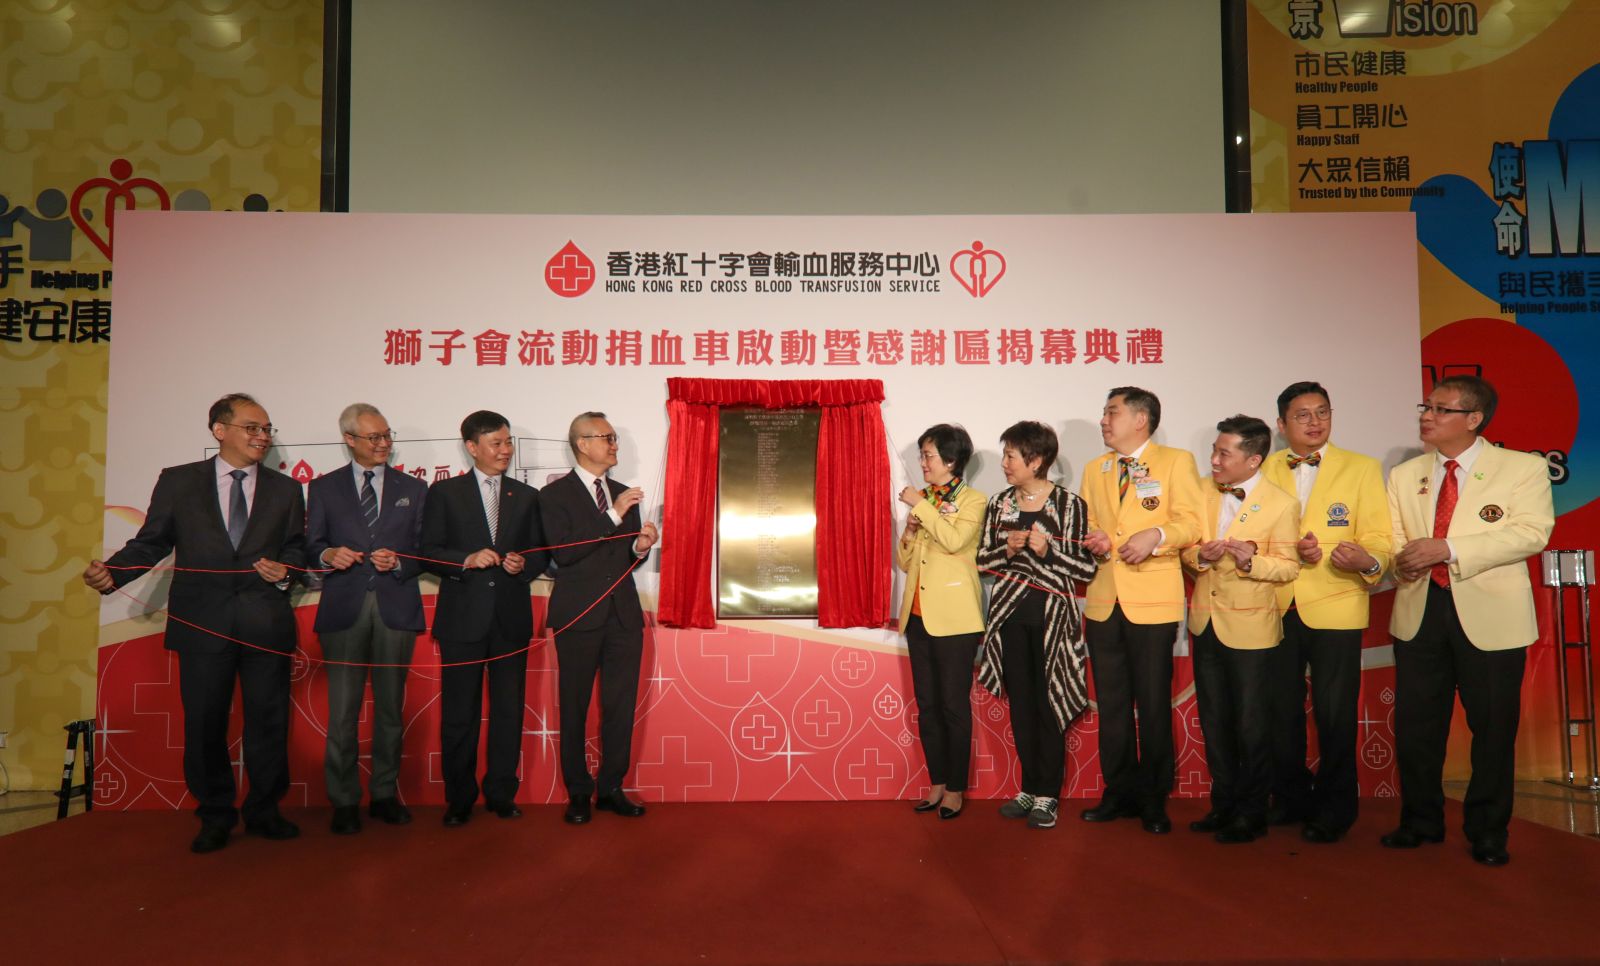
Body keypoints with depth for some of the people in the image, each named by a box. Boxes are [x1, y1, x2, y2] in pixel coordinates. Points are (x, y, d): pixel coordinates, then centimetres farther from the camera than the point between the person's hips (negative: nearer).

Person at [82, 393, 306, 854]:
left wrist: (284, 569, -8)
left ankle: (263, 811, 22)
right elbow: (150, 543, 3)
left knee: (269, 721, 6)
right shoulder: (178, 482, 6)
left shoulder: (285, 489, 11)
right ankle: (215, 817, 23)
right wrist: (111, 573, -13)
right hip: (203, 621, -1)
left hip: (266, 622, 1)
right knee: (204, 724, 7)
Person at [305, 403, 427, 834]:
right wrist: (329, 554, -15)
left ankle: (385, 794, 19)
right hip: (344, 608, -1)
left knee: (390, 707, 8)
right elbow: (312, 545, 6)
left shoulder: (413, 489, 12)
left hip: (396, 607, 1)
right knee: (343, 710, -1)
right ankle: (344, 802, 10)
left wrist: (399, 562, -11)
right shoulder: (324, 488, 10)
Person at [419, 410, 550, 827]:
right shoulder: (444, 493, 4)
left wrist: (524, 564, -8)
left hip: (511, 617, 2)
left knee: (509, 710, 6)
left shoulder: (527, 496, 11)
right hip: (463, 617, -2)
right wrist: (468, 560, -17)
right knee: (459, 713, 4)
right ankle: (459, 799, 16)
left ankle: (501, 794, 18)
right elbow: (428, 552, -1)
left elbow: (542, 553, 13)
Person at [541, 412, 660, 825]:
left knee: (621, 706, 6)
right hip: (579, 616, -5)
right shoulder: (556, 494, -3)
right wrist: (613, 516, -19)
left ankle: (611, 788, 18)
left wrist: (641, 548, -5)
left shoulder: (623, 495, 14)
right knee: (574, 708, 5)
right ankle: (578, 793, 17)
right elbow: (563, 552, -16)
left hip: (624, 614, 5)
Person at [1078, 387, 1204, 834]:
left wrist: (1156, 535, -23)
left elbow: (1191, 521, -5)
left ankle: (1154, 798, 14)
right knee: (1111, 703, 9)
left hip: (1153, 602, -5)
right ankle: (1120, 792, 21)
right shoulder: (1094, 469, 19)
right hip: (1104, 601, 5)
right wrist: (1092, 541, -2)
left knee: (1153, 704, 0)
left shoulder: (1177, 461, 2)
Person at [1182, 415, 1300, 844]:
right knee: (1214, 721, 14)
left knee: (1250, 724, 4)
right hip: (1206, 623, 5)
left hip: (1249, 628, -5)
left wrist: (1250, 561, -27)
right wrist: (1200, 555, -13)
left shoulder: (1281, 505, -10)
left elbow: (1288, 567, -9)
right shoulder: (1205, 492, 6)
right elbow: (1187, 550, 10)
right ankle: (1223, 804, 28)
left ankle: (1251, 815, 19)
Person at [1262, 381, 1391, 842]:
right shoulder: (1264, 470, 9)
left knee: (1335, 713, 0)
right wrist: (1290, 552, -15)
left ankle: (1335, 807, 18)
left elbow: (1379, 538, -4)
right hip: (1276, 609, 2)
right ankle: (1291, 798, 27)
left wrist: (1367, 560, -26)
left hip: (1335, 609, -2)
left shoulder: (1362, 469, 4)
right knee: (1280, 709, 9)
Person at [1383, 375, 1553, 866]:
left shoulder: (1523, 468, -1)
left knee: (1493, 726, 5)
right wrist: (1400, 560, -15)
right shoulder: (1404, 475, 13)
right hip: (1419, 611, 4)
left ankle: (1487, 831, 22)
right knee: (1415, 724, 7)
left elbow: (1531, 531, -15)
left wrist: (1448, 549, -22)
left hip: (1489, 616, -3)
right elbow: (1391, 540, 9)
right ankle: (1420, 821, 24)